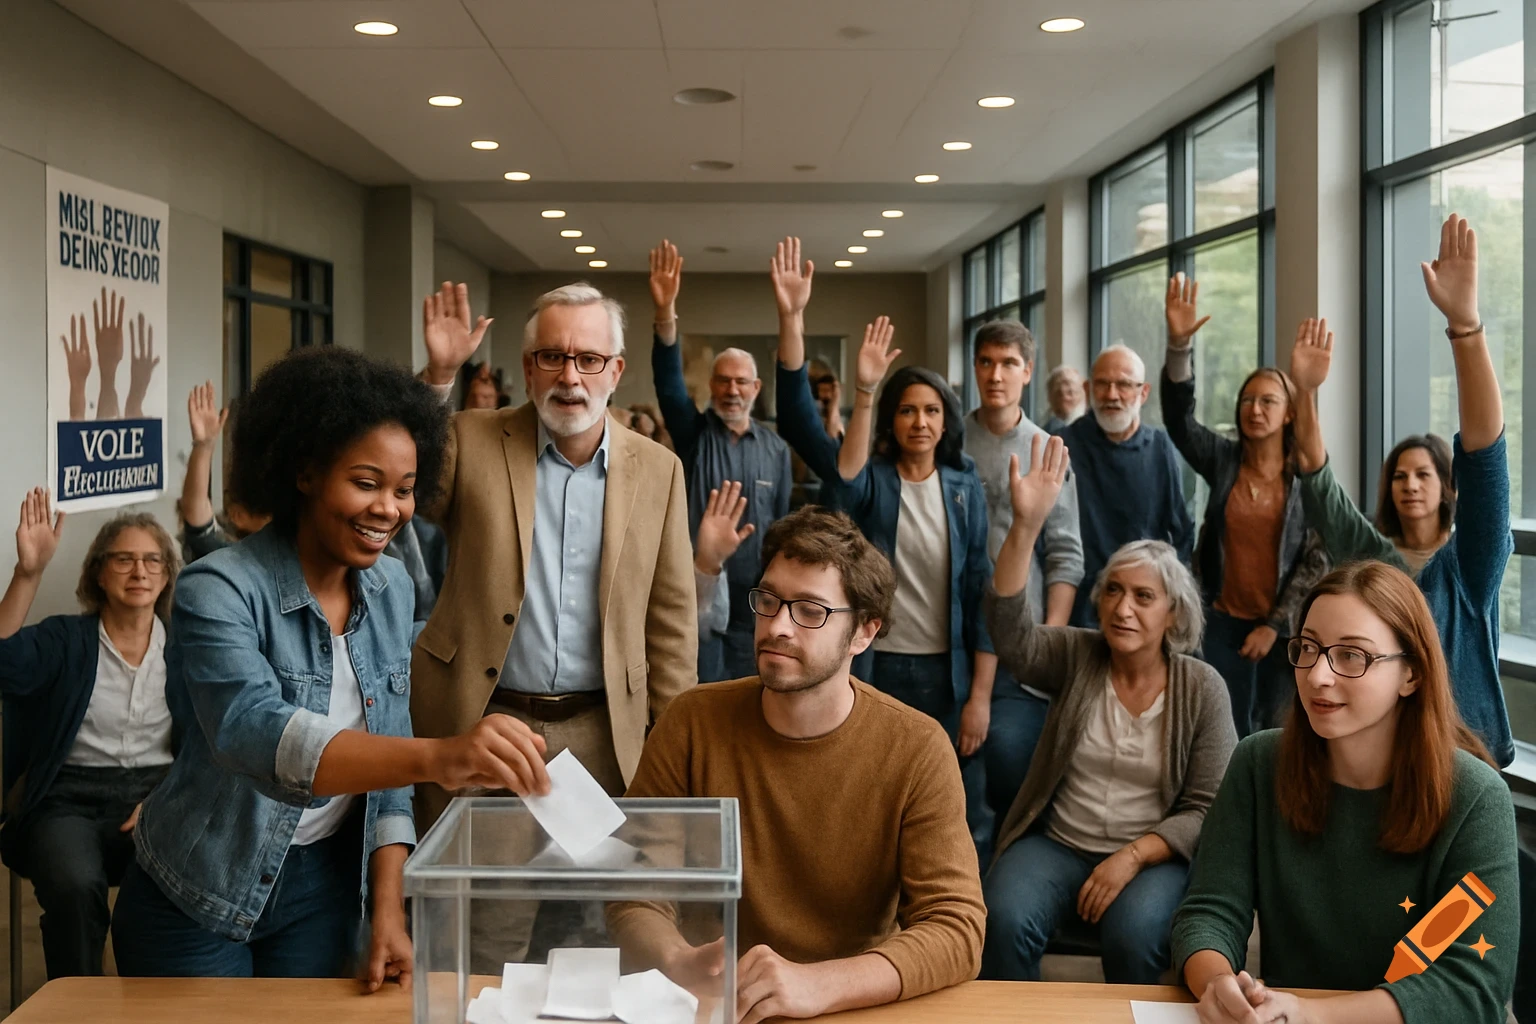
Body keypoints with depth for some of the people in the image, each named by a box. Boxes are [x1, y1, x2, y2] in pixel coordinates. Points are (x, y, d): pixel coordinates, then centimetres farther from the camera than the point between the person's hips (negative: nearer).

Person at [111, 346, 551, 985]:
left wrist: (388, 913, -7)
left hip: (323, 888, 5)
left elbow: (385, 761, 3)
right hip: (198, 898, -4)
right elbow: (255, 736, -39)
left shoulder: (391, 589, -3)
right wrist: (436, 757, -54)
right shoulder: (220, 591, -22)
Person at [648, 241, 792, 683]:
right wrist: (665, 315, -32)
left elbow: (785, 525, 6)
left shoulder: (776, 448, 5)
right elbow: (668, 381, -16)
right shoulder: (693, 433, 1)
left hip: (755, 598, 2)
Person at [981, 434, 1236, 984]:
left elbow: (1206, 809, -3)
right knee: (1004, 922, -28)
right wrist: (1026, 525, -32)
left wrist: (1133, 856, -19)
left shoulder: (1202, 687, -2)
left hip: (1153, 853, -1)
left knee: (1133, 936, -32)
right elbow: (1010, 629, -20)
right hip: (1056, 841, 1)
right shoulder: (1074, 657, 1)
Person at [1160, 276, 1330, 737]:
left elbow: (1317, 559, -3)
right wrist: (1180, 346, -28)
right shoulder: (1223, 459, 2)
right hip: (1224, 621, 1)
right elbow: (1178, 418, -14)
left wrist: (1274, 625, -7)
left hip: (1284, 627, -1)